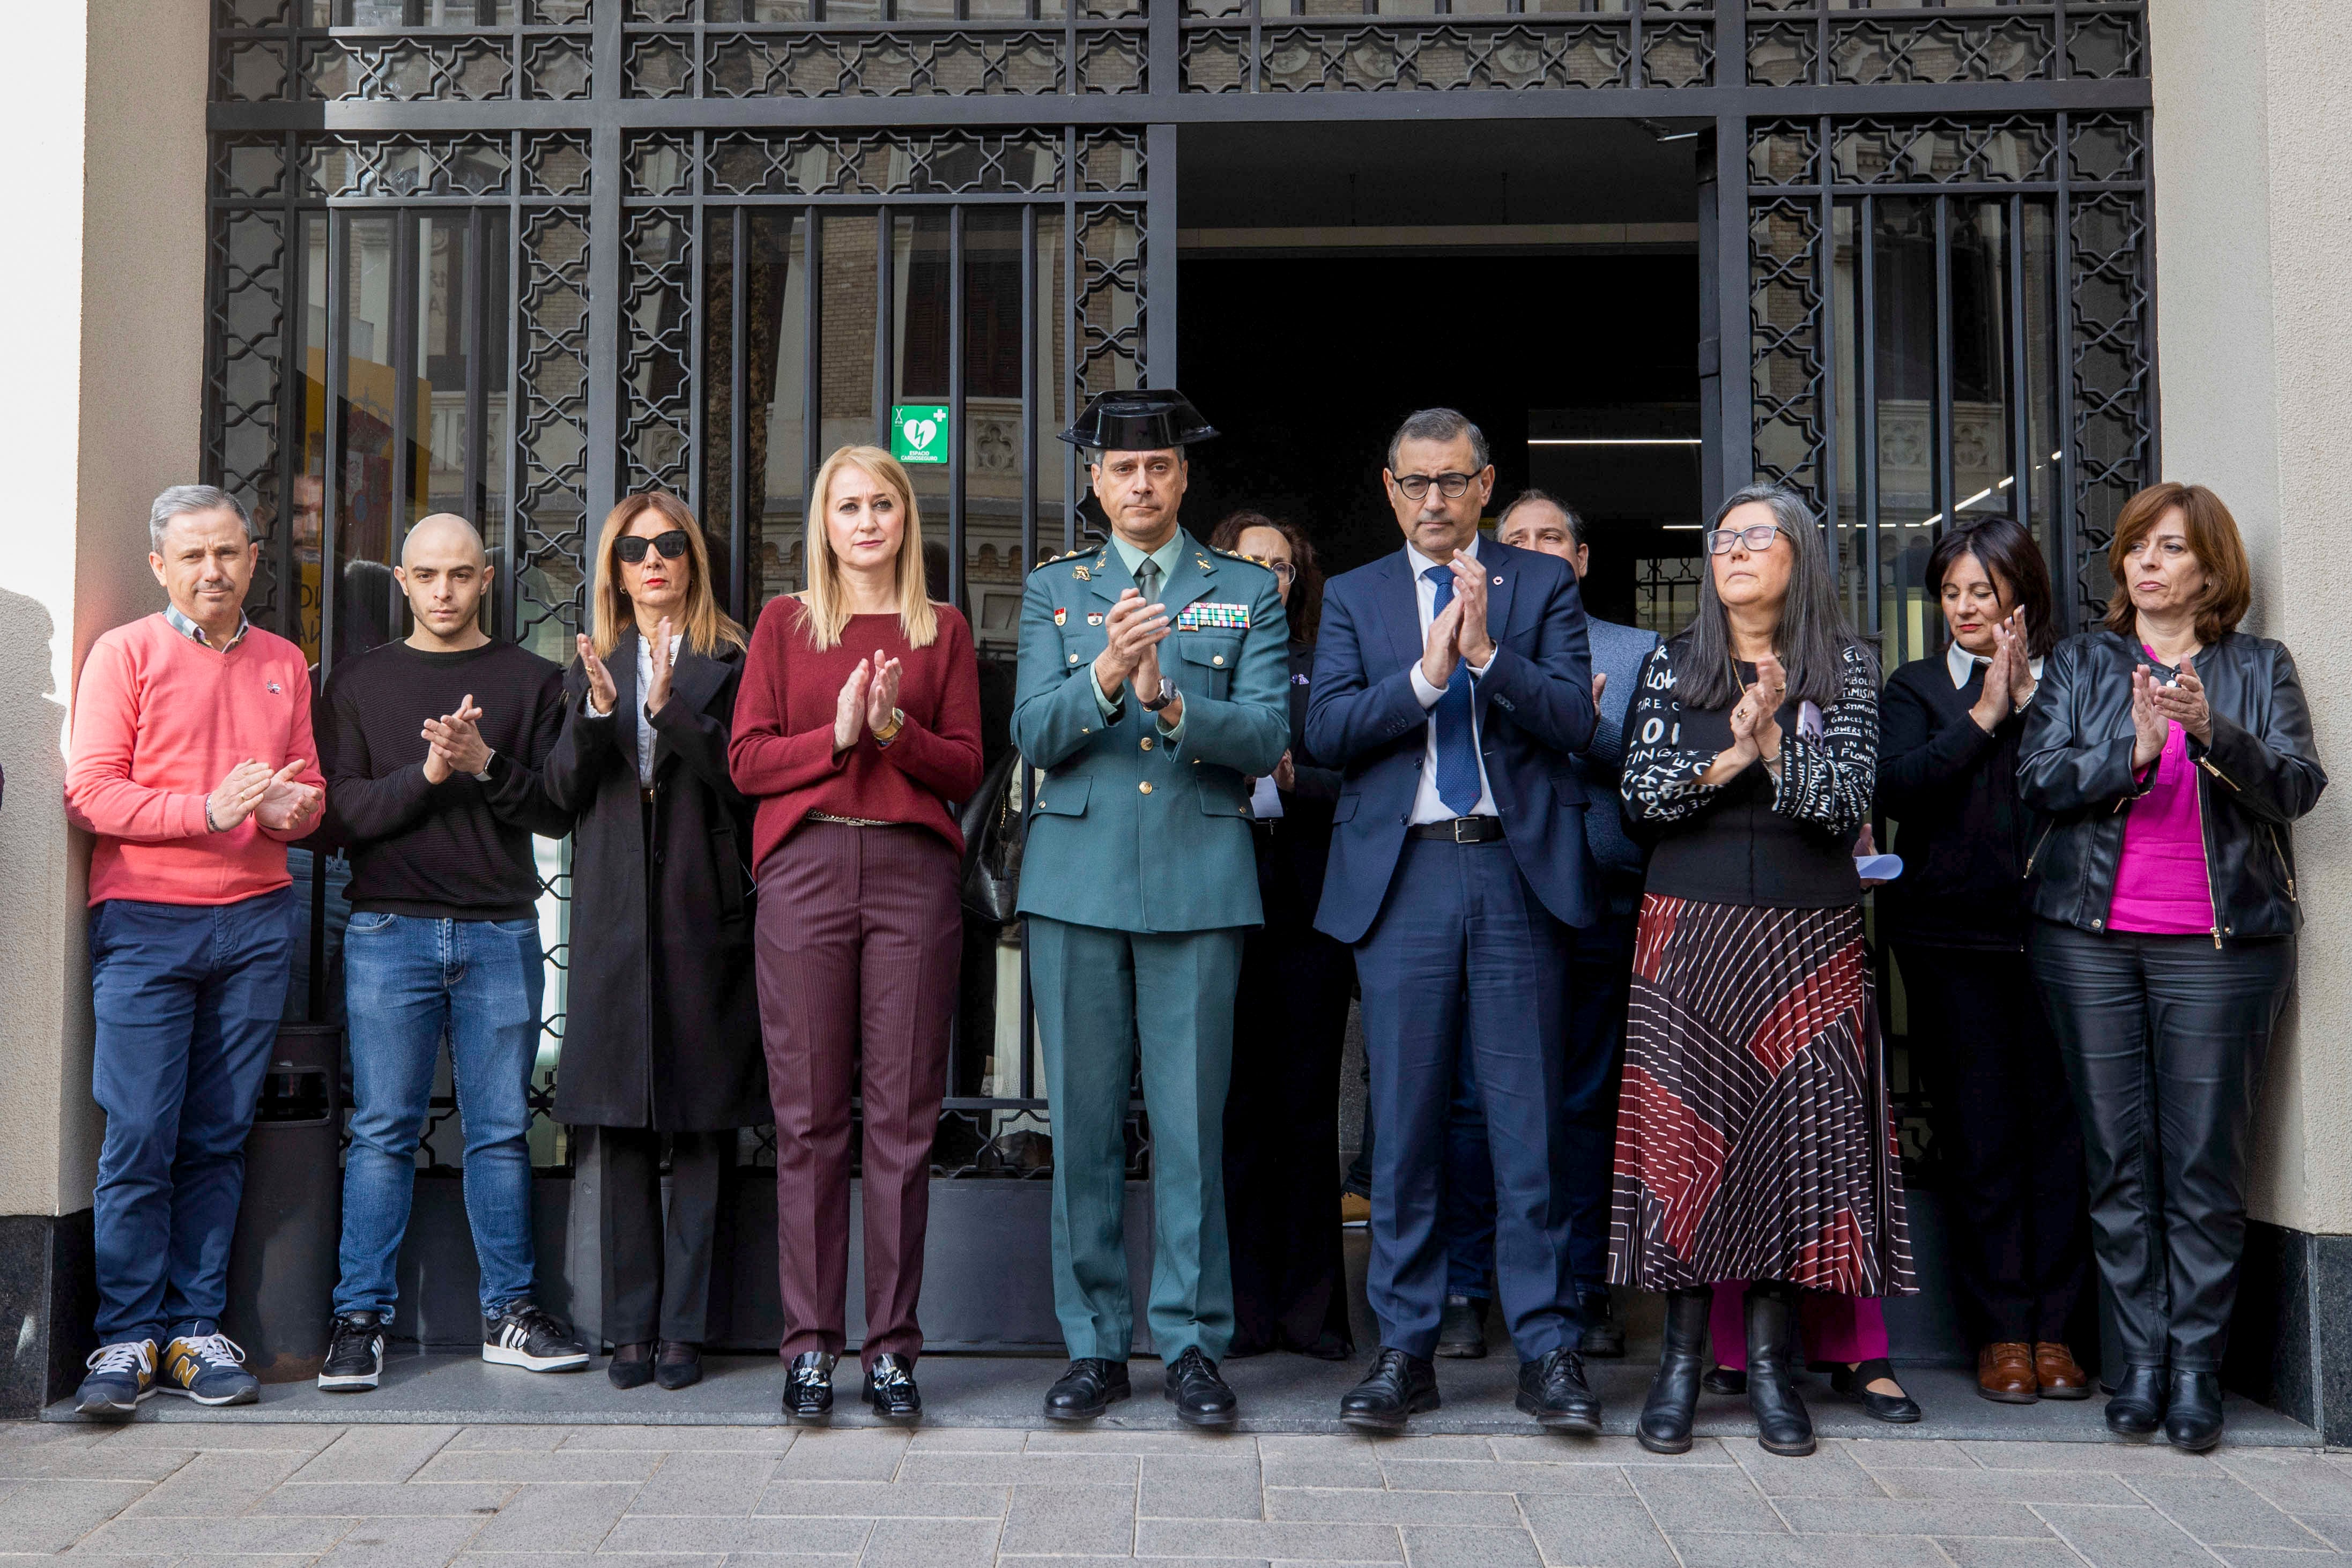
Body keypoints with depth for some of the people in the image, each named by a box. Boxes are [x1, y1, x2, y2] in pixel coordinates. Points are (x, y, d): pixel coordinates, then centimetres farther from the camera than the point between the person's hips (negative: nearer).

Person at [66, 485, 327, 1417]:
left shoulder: (284, 664, 16)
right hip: (146, 921, -3)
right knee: (140, 1138, -6)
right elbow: (90, 793, -5)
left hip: (256, 921, 4)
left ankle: (195, 1331, 10)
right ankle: (128, 1338, 3)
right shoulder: (125, 653, 4)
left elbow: (308, 793, 19)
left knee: (218, 1138, 4)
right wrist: (210, 810, -16)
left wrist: (291, 809, -5)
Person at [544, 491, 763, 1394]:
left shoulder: (727, 662, 5)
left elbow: (741, 778, -6)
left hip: (703, 911, -3)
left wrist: (671, 710, -17)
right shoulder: (592, 666, 16)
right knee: (622, 1128, 3)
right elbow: (562, 793, 8)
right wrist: (595, 714, -8)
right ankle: (632, 1328, 9)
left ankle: (683, 1327, 5)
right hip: (614, 916, 3)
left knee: (700, 1129, -1)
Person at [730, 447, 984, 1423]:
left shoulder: (943, 631, 14)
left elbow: (966, 770, 8)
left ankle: (892, 1345, 7)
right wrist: (837, 732, -7)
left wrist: (894, 725, -8)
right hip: (806, 868, 0)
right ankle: (811, 1343, 8)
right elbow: (745, 761, 6)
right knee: (808, 1114, 0)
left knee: (904, 1114, -1)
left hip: (914, 874, 1)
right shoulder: (784, 622, 13)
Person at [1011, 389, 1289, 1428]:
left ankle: (1192, 1342, 12)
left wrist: (1168, 700, -19)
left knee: (1192, 1120, 1)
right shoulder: (1054, 590, 12)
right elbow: (1034, 736, 0)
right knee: (1084, 1120, 4)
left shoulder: (1248, 591, 9)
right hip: (1077, 884, 1)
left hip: (1198, 883, -1)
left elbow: (1266, 738, -2)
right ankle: (1094, 1343, 15)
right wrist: (1105, 673, -19)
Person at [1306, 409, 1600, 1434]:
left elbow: (1573, 721, -3)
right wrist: (1426, 674, -13)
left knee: (1531, 1121, 1)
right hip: (1402, 875, 1)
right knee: (1404, 1121, 5)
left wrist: (1488, 653, -16)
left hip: (1520, 869, -1)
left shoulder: (1544, 585, 10)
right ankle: (1404, 1350, 14)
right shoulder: (1354, 597, 13)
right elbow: (1325, 731, -1)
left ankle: (1547, 1350, 10)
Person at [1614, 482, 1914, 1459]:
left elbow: (1849, 801, -4)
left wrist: (1773, 744, -18)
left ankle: (1769, 1359, 9)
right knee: (1685, 1126, -2)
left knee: (1796, 1125, -2)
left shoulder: (1845, 668, 6)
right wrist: (1727, 757, -15)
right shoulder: (1673, 663, 9)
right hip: (1690, 932, 0)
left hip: (1808, 936, 0)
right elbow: (1640, 792, 0)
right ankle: (1682, 1357, 6)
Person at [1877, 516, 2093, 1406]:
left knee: (2059, 1128, 0)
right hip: (1954, 938, 0)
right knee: (1978, 1136, 1)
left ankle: (2053, 1327, 11)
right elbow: (1896, 788, -5)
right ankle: (1999, 1332, 10)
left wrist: (2030, 706, -10)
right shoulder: (1918, 689, 12)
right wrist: (1984, 717, -7)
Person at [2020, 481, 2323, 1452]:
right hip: (2089, 936, 1)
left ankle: (2197, 1364, 5)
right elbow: (2037, 779, 1)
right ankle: (2140, 1357, 8)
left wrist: (2210, 730, -20)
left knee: (2206, 1161, -3)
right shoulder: (2081, 663, 13)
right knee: (2118, 1156, 1)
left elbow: (2296, 785, -2)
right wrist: (2132, 750, -15)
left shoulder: (2260, 669, 11)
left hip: (2220, 942, -1)